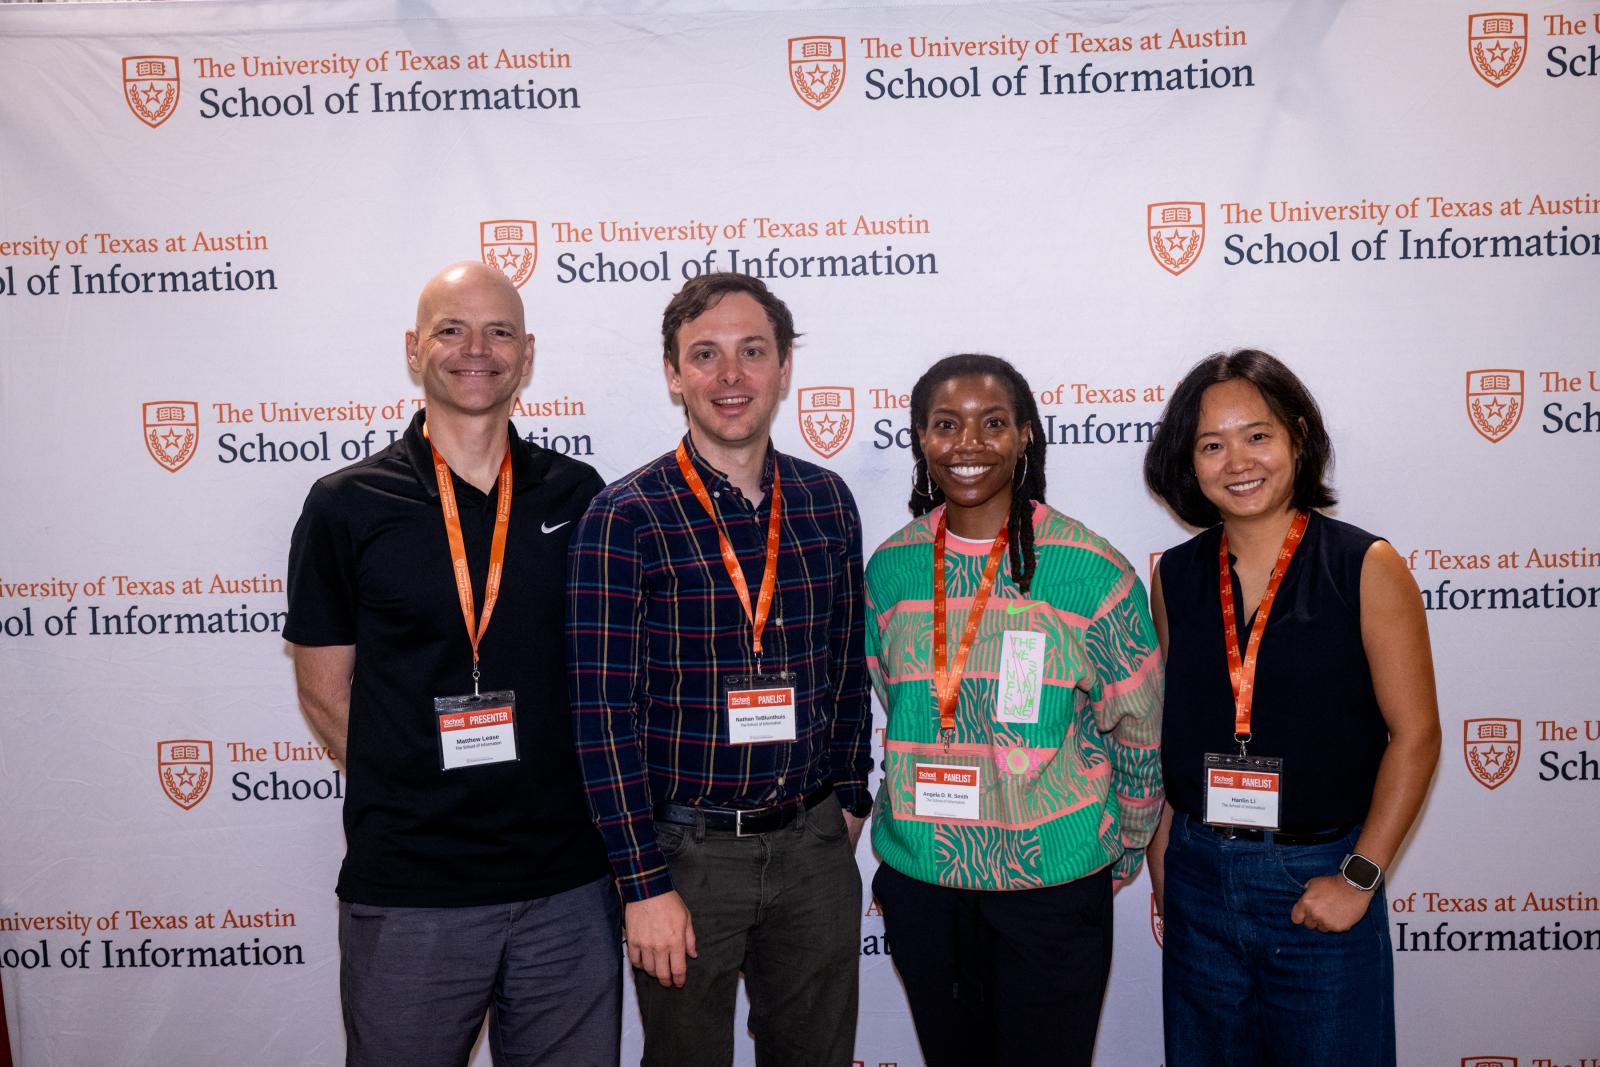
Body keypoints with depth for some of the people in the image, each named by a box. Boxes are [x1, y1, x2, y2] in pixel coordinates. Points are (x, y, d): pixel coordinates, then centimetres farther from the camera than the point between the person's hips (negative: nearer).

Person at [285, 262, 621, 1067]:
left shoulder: (577, 495, 3)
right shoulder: (346, 506, -3)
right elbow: (325, 691, 2)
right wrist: (419, 800, -1)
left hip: (569, 882, 2)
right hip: (406, 890, -2)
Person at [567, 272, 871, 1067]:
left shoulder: (826, 502, 2)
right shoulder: (625, 518, -12)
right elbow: (603, 712, -13)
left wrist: (850, 799, 11)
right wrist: (643, 884, -13)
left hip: (816, 845, 4)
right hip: (686, 850, -4)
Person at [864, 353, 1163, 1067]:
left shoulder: (1092, 571, -11)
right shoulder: (890, 567, 1)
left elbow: (1138, 731, -2)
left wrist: (1121, 854, 6)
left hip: (1052, 883, -3)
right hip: (917, 882, 4)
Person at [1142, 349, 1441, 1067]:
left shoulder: (1366, 568, -9)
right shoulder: (1176, 576, 1)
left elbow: (1414, 734, -8)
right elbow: (1167, 731, 8)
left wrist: (1359, 877, -11)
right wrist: (1160, 860, 7)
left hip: (1318, 879, -3)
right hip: (1199, 872, 3)